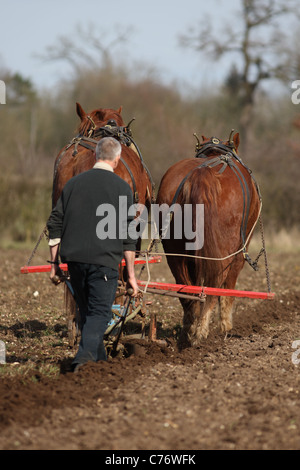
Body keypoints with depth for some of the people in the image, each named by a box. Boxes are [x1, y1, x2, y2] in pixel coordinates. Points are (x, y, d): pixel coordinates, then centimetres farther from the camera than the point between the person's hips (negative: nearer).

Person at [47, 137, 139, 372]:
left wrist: (54, 262, 16)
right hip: (105, 260, -4)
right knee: (100, 312, -2)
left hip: (74, 258, 4)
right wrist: (131, 274, 0)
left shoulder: (74, 183, 9)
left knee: (87, 312, 18)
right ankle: (85, 357, -23)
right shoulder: (121, 187, -2)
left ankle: (99, 360, 29)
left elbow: (55, 224, 10)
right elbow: (128, 235, -4)